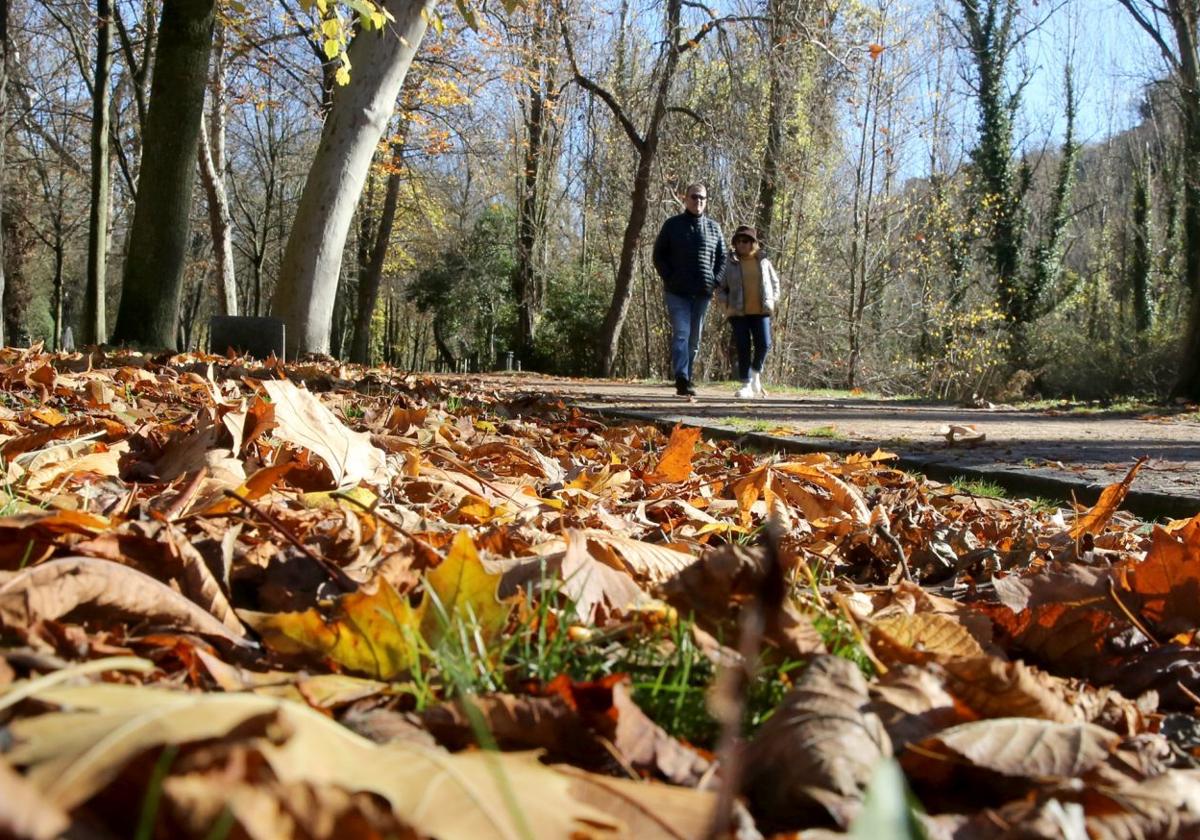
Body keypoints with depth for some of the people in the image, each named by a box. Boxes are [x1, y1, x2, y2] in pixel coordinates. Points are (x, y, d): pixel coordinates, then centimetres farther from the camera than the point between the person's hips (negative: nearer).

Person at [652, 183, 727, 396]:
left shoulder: (714, 228, 11)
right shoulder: (672, 225, 4)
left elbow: (722, 258, 15)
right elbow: (659, 255, 5)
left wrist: (714, 282, 1)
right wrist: (669, 279, -6)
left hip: (703, 293, 3)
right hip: (677, 292, -3)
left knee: (694, 338, 8)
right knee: (681, 333, -15)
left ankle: (687, 378, 18)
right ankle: (682, 379, -23)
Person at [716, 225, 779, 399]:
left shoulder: (764, 262, 8)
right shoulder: (730, 265, 3)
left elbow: (775, 283, 19)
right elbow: (721, 289, 9)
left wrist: (772, 301, 6)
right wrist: (726, 306, -5)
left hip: (761, 312, 1)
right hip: (739, 313, -1)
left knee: (763, 344, -11)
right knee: (743, 348, -3)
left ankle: (756, 371, 17)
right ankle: (746, 384, 5)